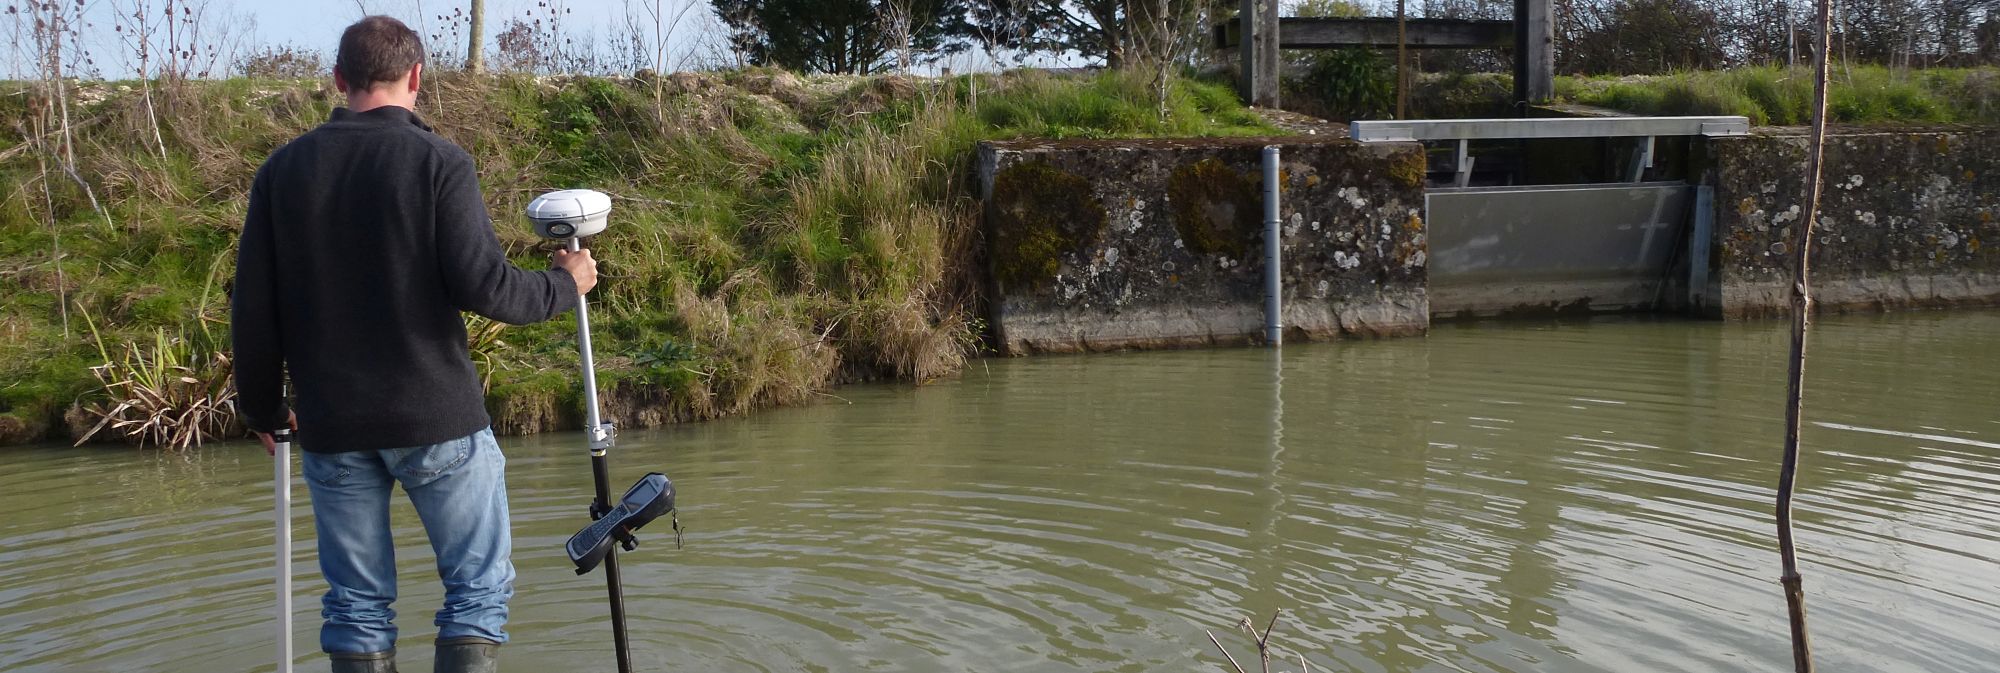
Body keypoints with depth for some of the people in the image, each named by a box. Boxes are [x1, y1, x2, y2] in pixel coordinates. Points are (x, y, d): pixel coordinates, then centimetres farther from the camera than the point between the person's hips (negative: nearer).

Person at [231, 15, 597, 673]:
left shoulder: (283, 169, 3)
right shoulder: (438, 162, -9)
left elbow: (253, 307, 5)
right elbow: (484, 286, -17)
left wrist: (263, 408, 17)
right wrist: (564, 284, 2)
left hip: (331, 426, 4)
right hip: (437, 419, -4)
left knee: (356, 604, 12)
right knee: (479, 589, 7)